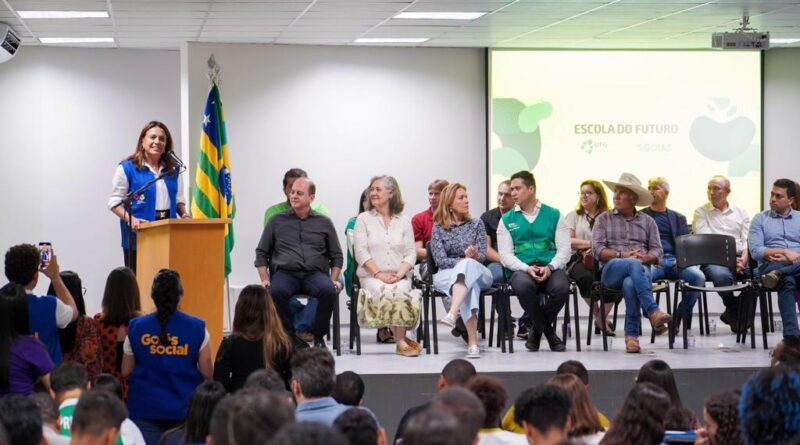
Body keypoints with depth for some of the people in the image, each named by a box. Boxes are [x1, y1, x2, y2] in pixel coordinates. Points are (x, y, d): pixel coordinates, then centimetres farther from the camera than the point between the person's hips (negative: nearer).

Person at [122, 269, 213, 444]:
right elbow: (207, 374, -3)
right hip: (184, 409, -1)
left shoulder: (136, 327, -3)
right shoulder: (197, 328, -6)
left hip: (145, 409, 1)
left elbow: (126, 372, 5)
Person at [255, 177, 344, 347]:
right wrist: (265, 279, 2)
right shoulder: (277, 221, 18)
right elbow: (261, 253, 17)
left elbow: (336, 256, 19)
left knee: (328, 291, -34)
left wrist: (333, 280, 2)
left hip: (315, 273, 0)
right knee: (276, 292, -36)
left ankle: (318, 336, -14)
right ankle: (289, 337, -20)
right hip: (285, 273, 0)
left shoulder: (324, 223, 18)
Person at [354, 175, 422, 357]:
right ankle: (401, 340, -23)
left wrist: (399, 274, -11)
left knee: (400, 292, -34)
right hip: (371, 276, -1)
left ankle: (400, 341, -26)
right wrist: (379, 274, -13)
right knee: (383, 291, -34)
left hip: (399, 276, 1)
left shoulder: (404, 221, 14)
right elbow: (361, 253, -1)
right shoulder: (363, 219, 10)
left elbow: (410, 254, 8)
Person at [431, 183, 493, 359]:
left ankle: (452, 314, -57)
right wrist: (465, 259, -17)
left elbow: (482, 255, 4)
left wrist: (474, 256, -20)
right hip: (447, 275, -1)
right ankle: (473, 342, -50)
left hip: (477, 272, 1)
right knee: (470, 285, -38)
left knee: (468, 266, -37)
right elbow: (440, 260, -4)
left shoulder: (476, 224, 14)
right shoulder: (438, 229, 7)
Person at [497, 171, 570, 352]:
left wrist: (550, 267, -14)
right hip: (521, 270, 0)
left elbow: (564, 249, 6)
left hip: (550, 269, 0)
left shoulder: (553, 215, 14)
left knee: (561, 286, -35)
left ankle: (538, 329, -5)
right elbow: (505, 255, 5)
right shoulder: (507, 220, 14)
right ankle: (548, 331, -11)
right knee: (523, 286, -37)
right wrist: (527, 268, -14)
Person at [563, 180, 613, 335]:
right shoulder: (573, 216, 19)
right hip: (579, 259, 0)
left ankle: (601, 318, -15)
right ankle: (600, 317, -16)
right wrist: (591, 244, -6)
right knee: (586, 277, -36)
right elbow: (567, 241, 4)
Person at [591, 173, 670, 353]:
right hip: (611, 270, -1)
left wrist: (644, 258, -11)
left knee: (630, 283, -39)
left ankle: (632, 335, -36)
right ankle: (653, 312, -50)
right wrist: (622, 255, -9)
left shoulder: (647, 221, 21)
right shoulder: (604, 219, 18)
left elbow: (657, 250, 11)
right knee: (634, 265, -39)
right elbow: (597, 250, 5)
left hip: (641, 269, 1)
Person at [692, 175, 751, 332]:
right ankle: (735, 311, -8)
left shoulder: (740, 212, 20)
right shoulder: (701, 212, 12)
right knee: (721, 275, -39)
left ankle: (732, 313, -6)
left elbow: (747, 240, 10)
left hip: (740, 256, 3)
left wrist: (744, 259, -12)